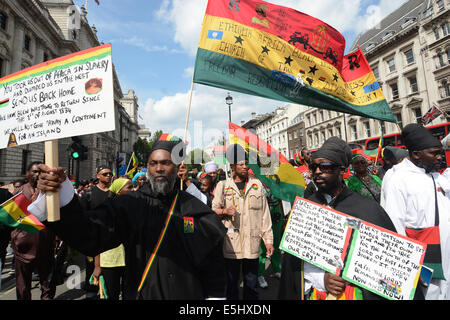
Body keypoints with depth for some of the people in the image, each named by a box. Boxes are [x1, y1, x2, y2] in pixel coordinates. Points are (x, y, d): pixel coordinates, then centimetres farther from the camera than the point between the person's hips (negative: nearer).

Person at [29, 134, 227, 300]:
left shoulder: (196, 209, -6)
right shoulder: (128, 205, -8)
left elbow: (213, 262, -2)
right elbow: (90, 237, -21)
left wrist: (214, 295, -6)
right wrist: (62, 198, -34)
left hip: (188, 294, 1)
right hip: (139, 293, 0)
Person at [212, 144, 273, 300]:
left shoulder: (257, 184, 7)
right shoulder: (223, 185, 2)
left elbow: (264, 214, 7)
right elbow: (214, 210, 6)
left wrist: (268, 239, 4)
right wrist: (225, 211, -16)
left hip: (252, 243, 1)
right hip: (230, 244, -1)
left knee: (251, 284, 14)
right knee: (231, 282, 11)